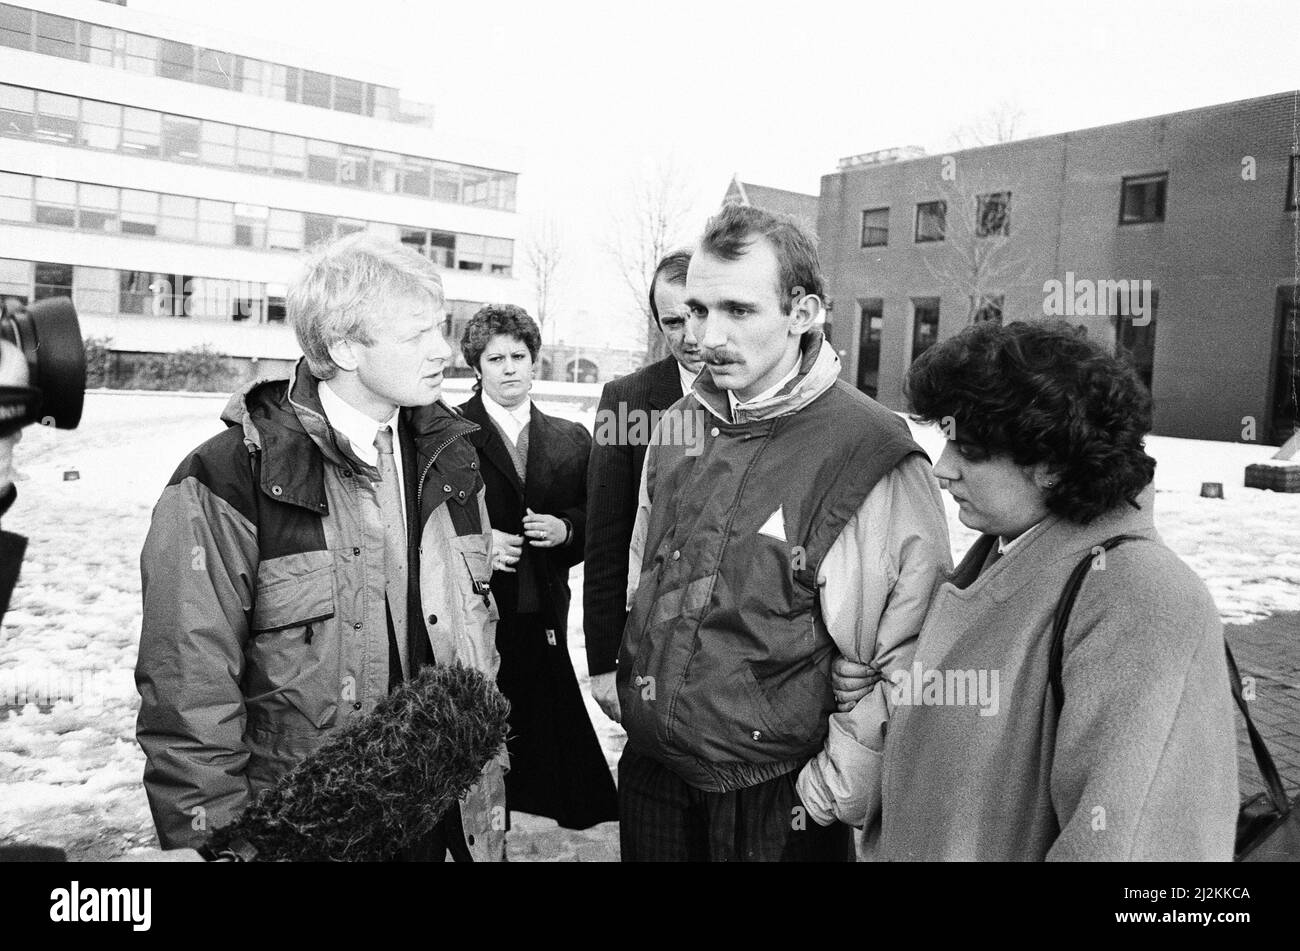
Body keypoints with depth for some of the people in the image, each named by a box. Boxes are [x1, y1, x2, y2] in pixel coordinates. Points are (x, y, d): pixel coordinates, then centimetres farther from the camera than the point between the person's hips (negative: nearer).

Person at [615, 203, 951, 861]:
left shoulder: (873, 456, -18)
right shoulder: (679, 424, 1)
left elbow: (906, 659, -18)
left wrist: (838, 790, -14)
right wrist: (627, 674, 12)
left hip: (774, 802, -5)